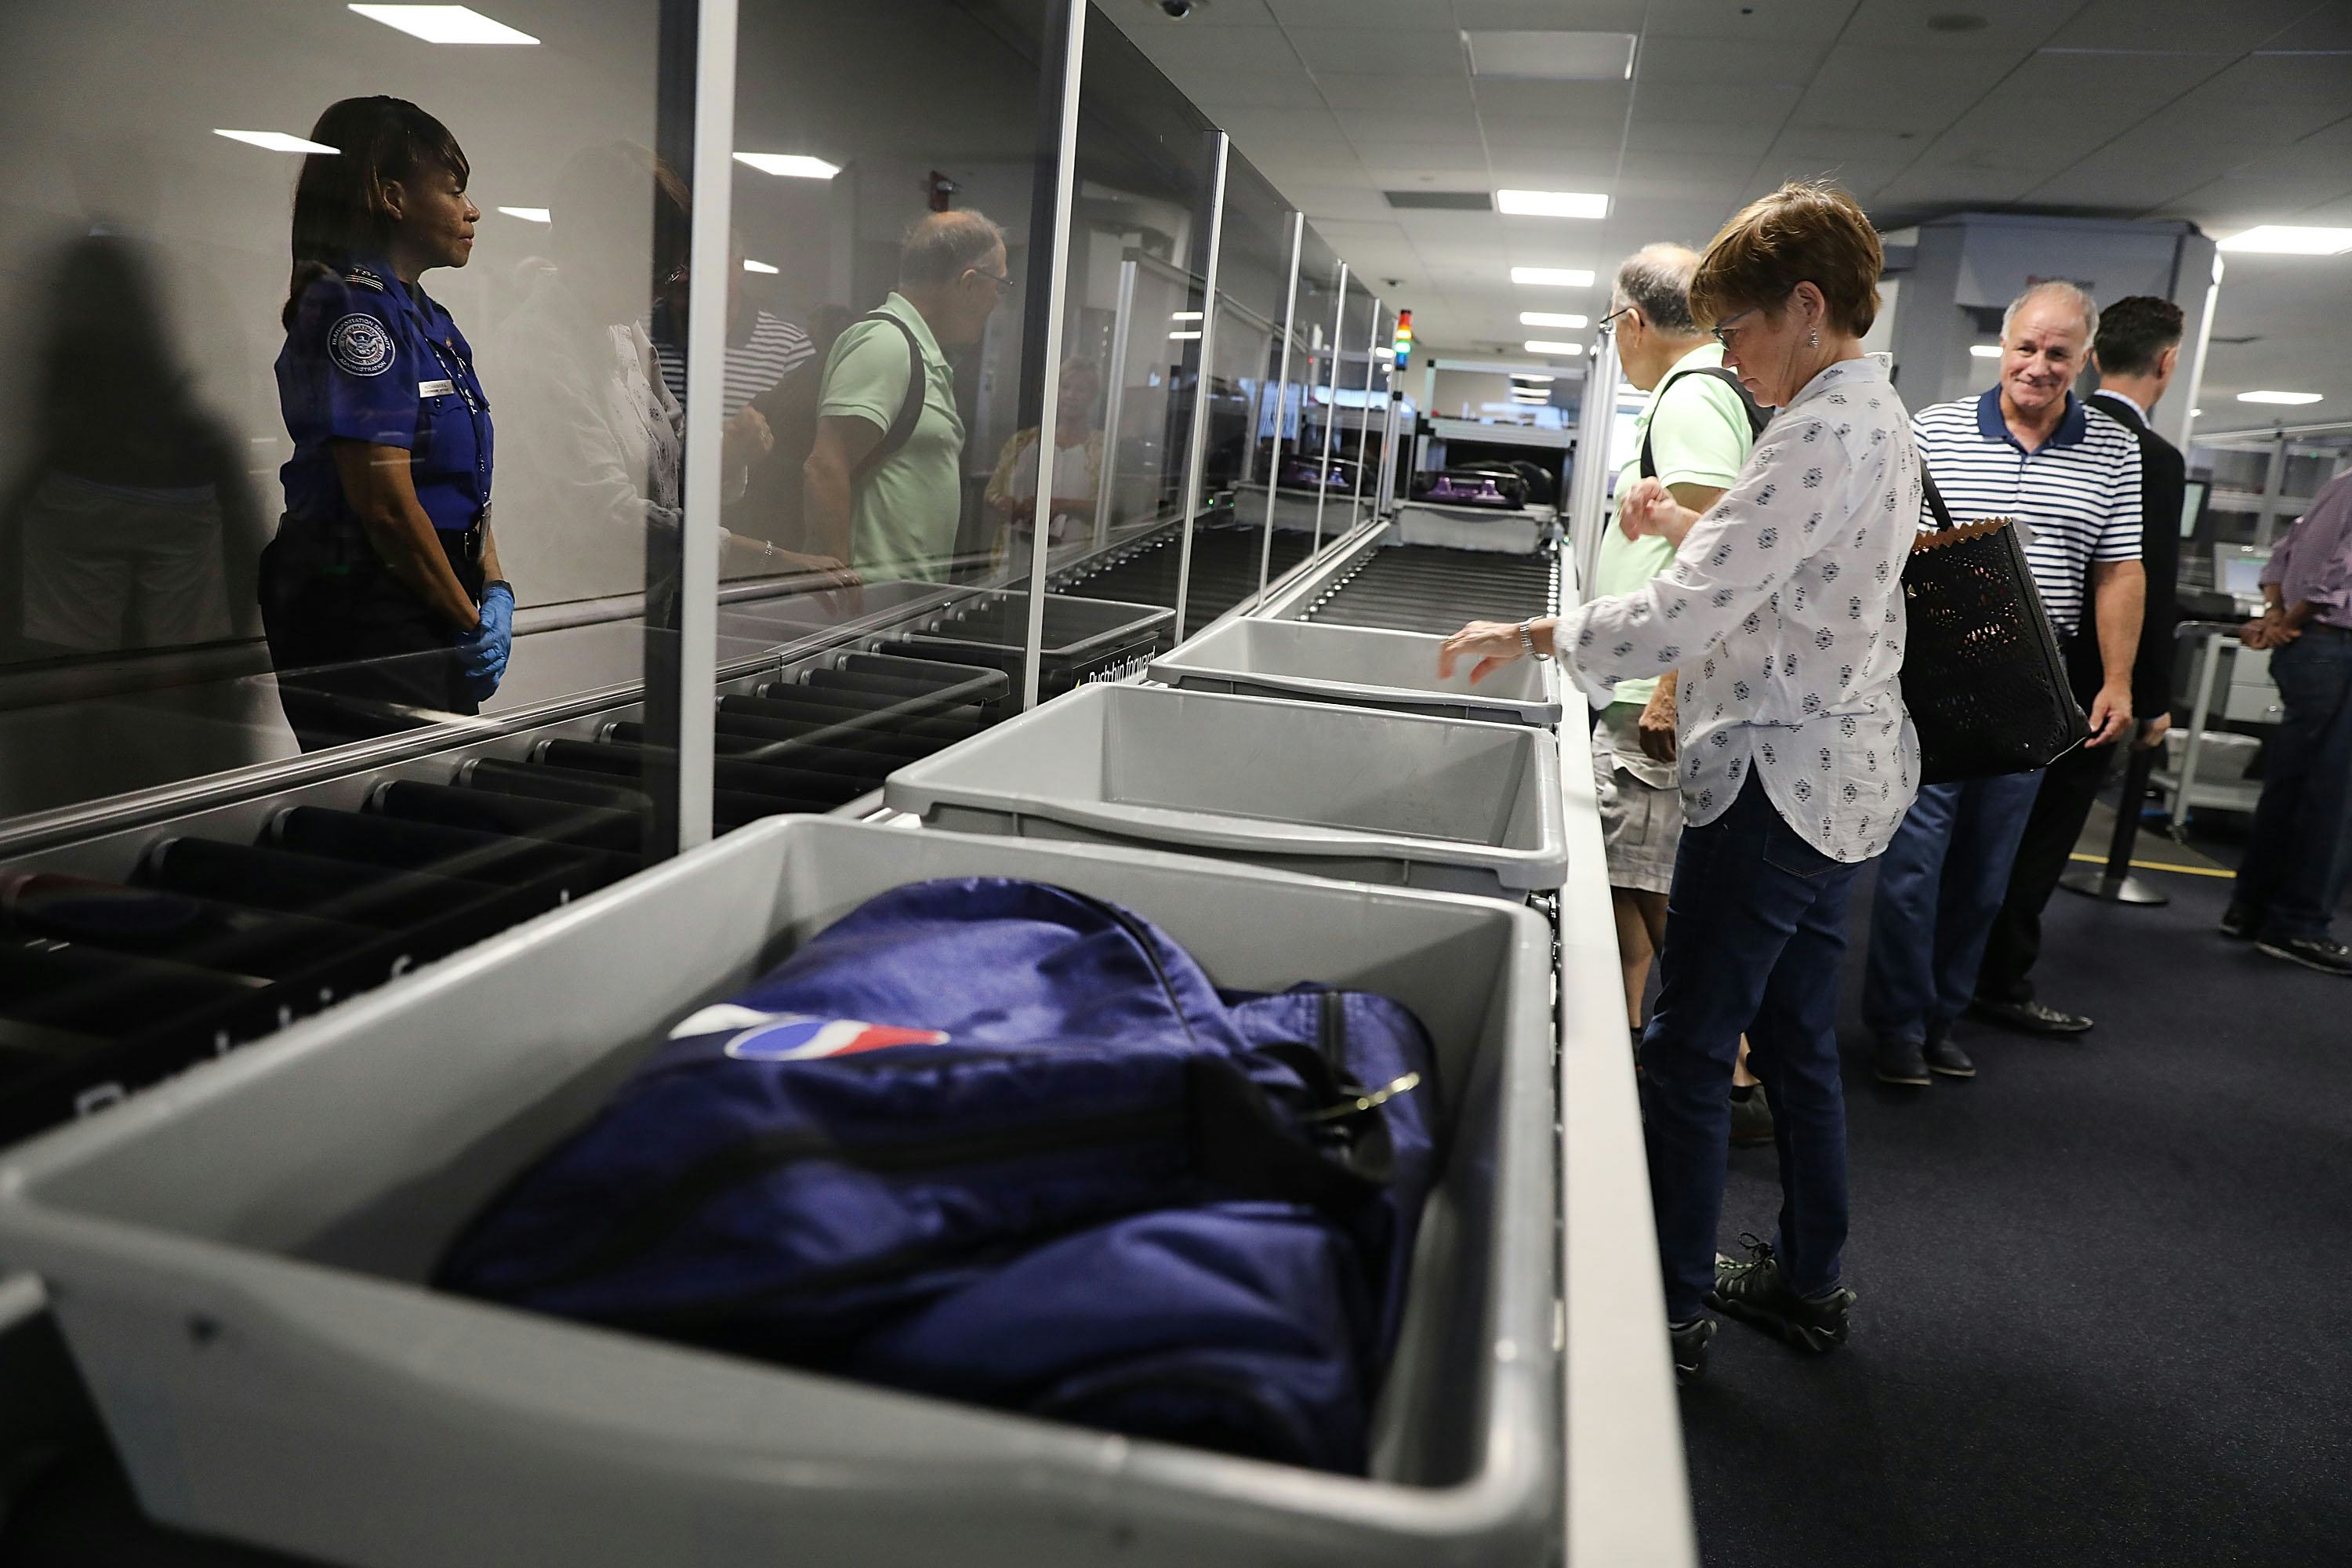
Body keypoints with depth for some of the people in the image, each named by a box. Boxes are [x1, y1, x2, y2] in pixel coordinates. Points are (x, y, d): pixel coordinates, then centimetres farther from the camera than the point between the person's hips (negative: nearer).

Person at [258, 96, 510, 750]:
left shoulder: (426, 317, 16)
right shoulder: (353, 309, -13)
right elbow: (387, 505, -19)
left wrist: (495, 591, 3)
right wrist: (470, 621, -10)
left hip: (428, 617, 9)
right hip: (364, 617, -9)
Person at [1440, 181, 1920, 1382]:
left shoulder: (1822, 435, -20)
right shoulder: (1874, 416, 13)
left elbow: (1684, 617, -27)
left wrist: (1530, 635, -17)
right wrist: (1688, 525, 10)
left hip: (1779, 778, -11)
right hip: (1841, 772, 11)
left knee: (1687, 1050, -1)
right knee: (1796, 1039, 19)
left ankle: (1671, 1311, 12)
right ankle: (1808, 1282, 33)